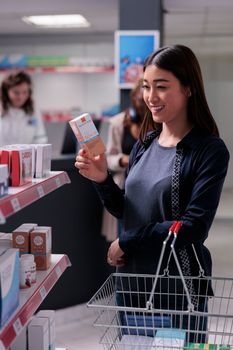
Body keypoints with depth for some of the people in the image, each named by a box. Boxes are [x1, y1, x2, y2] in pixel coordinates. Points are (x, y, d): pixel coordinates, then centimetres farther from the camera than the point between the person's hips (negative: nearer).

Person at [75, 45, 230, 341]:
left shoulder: (210, 150, -13)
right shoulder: (143, 145, 5)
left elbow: (195, 227, -19)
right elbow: (125, 211, 10)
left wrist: (126, 242, -15)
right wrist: (103, 180, -8)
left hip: (180, 283, -5)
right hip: (132, 276, 6)